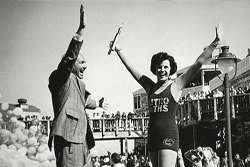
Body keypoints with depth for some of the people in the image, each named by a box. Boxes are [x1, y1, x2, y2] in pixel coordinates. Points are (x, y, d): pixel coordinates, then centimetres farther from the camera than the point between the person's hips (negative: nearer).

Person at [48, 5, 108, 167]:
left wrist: (98, 103, 67)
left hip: (83, 140, 10)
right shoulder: (61, 78, 0)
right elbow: (69, 57, -19)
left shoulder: (79, 83, 27)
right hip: (68, 139, -10)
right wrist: (81, 30, -29)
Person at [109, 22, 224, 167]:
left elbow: (198, 63, -7)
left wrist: (215, 42, -11)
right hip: (152, 136, 6)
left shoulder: (176, 86, -1)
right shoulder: (150, 86, 12)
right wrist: (118, 50, 23)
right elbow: (131, 68, 18)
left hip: (169, 136, -6)